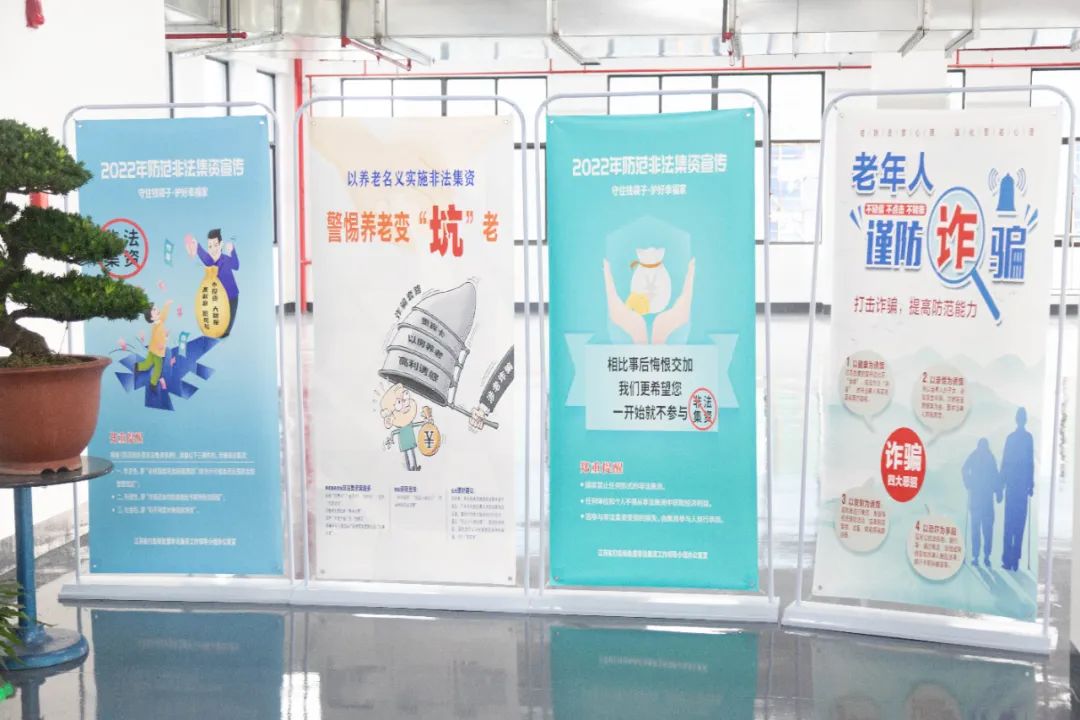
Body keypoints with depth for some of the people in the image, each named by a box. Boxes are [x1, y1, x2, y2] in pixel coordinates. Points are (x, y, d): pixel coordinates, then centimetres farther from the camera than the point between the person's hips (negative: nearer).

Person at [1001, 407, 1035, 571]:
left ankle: (1008, 560, 0)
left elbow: (1004, 462, 2)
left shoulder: (1010, 437, 1)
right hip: (1023, 485, 0)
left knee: (1009, 524, 4)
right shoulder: (1029, 438, -1)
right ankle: (1015, 560, 0)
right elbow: (1031, 463, -3)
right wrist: (1031, 485, 2)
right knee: (1019, 524, 3)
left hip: (1011, 485, 1)